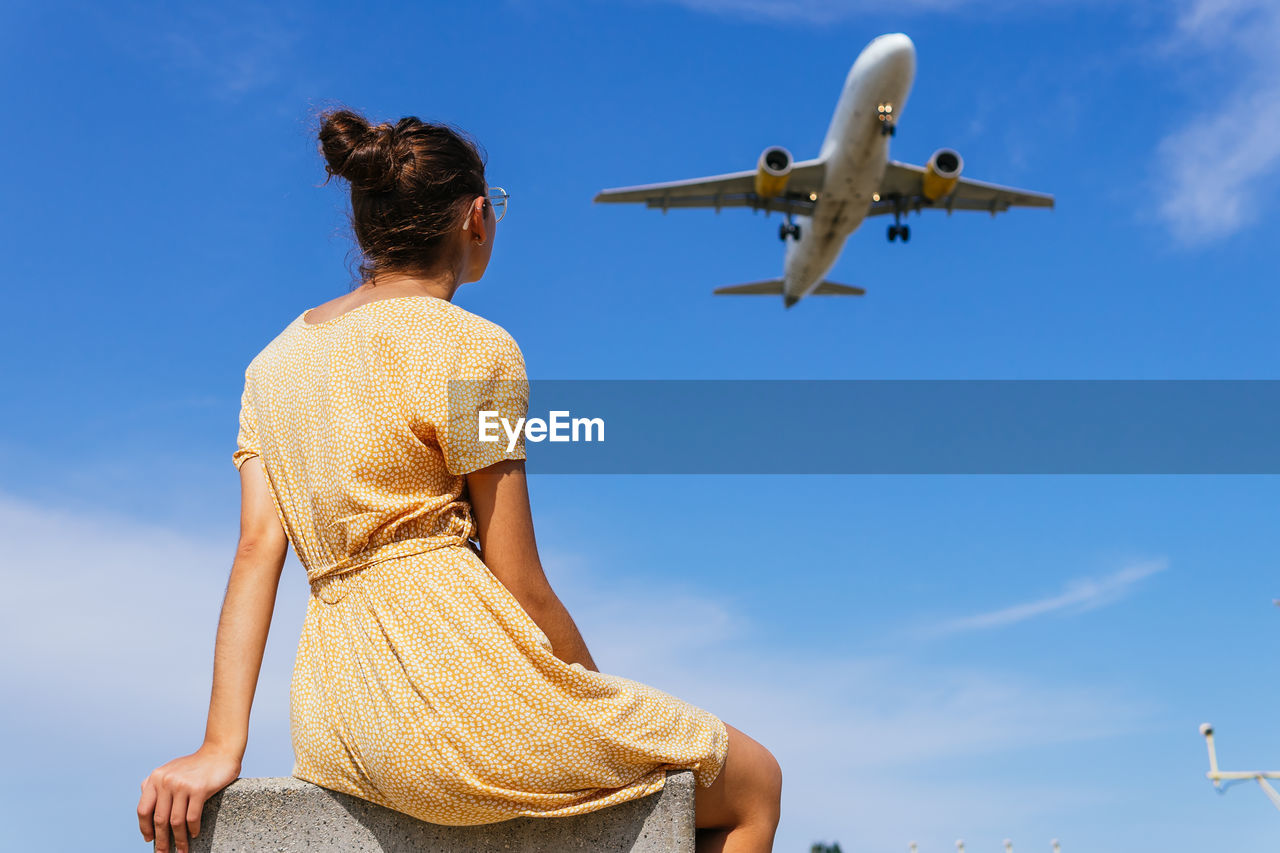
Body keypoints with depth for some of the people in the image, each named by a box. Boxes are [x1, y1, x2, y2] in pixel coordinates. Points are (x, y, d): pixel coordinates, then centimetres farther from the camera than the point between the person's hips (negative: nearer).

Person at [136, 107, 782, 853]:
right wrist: (597, 696, 5)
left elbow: (257, 551, 4)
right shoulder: (472, 348, -7)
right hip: (457, 682, -8)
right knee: (754, 781, 12)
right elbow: (519, 585, -9)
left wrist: (223, 745, -1)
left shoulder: (277, 359, 14)